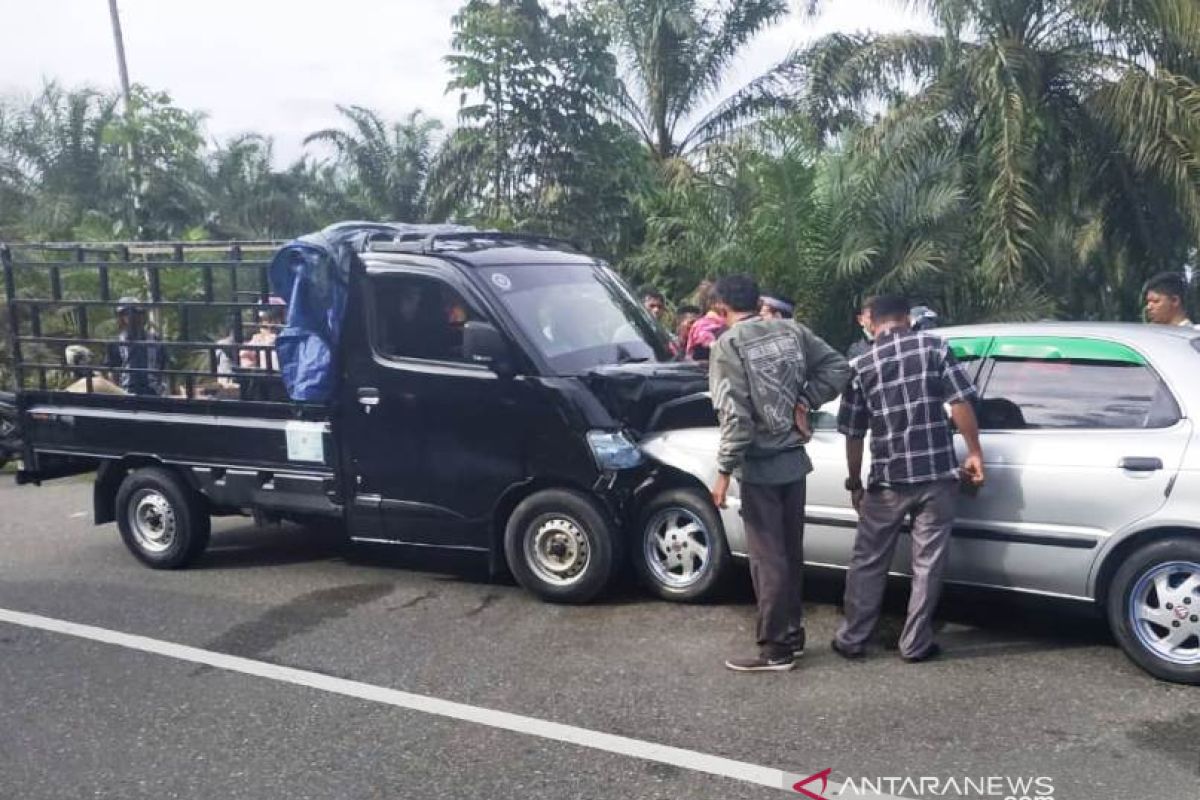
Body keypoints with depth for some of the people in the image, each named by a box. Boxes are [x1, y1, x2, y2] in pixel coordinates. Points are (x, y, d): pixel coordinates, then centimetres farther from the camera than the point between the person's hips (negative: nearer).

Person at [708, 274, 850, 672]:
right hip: (793, 458, 7)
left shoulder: (728, 344, -14)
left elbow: (736, 416, -19)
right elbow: (837, 366, 3)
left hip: (760, 465, -7)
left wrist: (724, 471, -14)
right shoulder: (791, 330, 5)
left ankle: (776, 648, 8)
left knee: (767, 558, 1)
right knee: (790, 551, 17)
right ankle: (792, 633, 28)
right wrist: (804, 402, 3)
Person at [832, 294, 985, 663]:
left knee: (868, 562, 13)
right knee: (927, 562, 9)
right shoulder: (934, 346, 1)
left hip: (886, 481, 1)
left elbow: (853, 434, 5)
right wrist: (975, 453, 1)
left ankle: (852, 639, 19)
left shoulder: (860, 365, 3)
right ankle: (915, 643, 15)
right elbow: (961, 403, -7)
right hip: (937, 475, 0)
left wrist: (855, 483, 15)